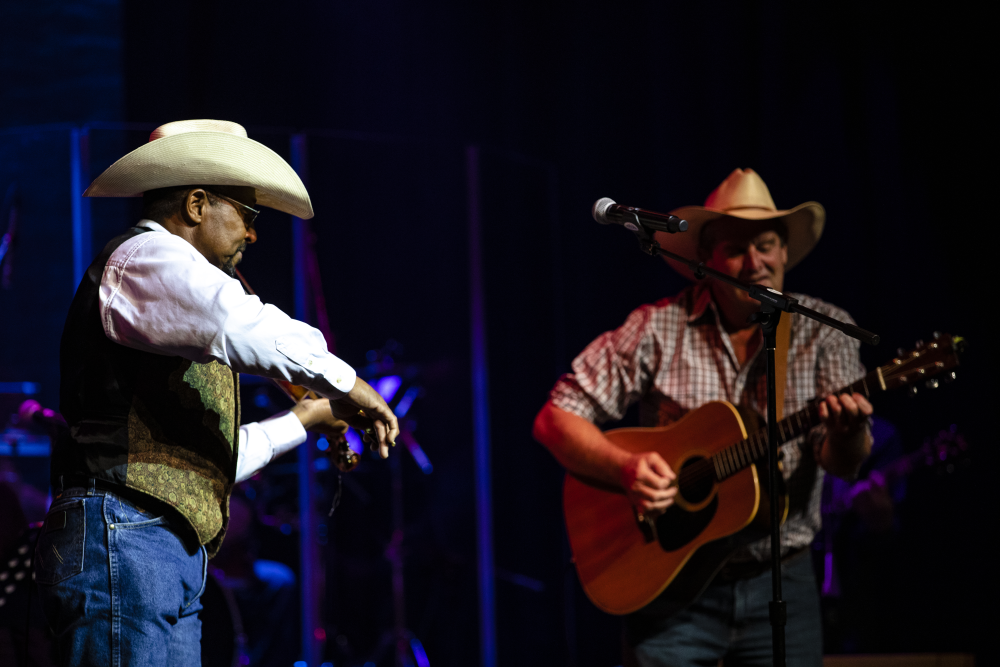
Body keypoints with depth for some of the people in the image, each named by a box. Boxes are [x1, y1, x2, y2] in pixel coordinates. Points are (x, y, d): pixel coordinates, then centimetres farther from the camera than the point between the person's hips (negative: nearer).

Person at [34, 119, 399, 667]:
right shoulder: (147, 255, -3)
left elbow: (205, 458, 30)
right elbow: (245, 329, -24)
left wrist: (303, 421, 36)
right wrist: (348, 385, -13)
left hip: (175, 558, 10)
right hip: (122, 539, -10)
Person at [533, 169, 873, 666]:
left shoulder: (824, 331, 0)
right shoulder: (658, 329, -3)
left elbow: (842, 464, -9)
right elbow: (555, 420, -3)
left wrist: (846, 434, -33)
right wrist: (624, 467, -20)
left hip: (780, 583, 1)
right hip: (670, 584, -1)